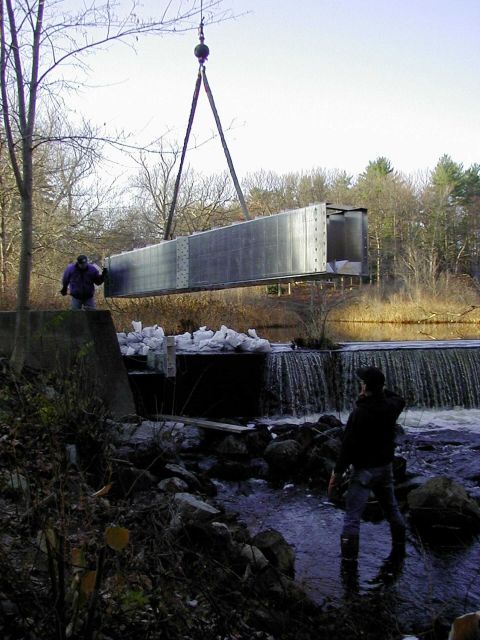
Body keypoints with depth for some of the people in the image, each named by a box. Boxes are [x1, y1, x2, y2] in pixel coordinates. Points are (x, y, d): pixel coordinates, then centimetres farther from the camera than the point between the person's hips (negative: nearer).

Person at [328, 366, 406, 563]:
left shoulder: (359, 413, -23)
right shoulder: (391, 407, -5)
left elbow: (348, 446, -20)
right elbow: (400, 400, 23)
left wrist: (337, 473, -13)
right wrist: (381, 390, 13)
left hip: (364, 470, -7)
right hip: (386, 466, 7)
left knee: (352, 517, -1)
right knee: (392, 509, 23)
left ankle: (349, 559, 2)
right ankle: (399, 548, 38)